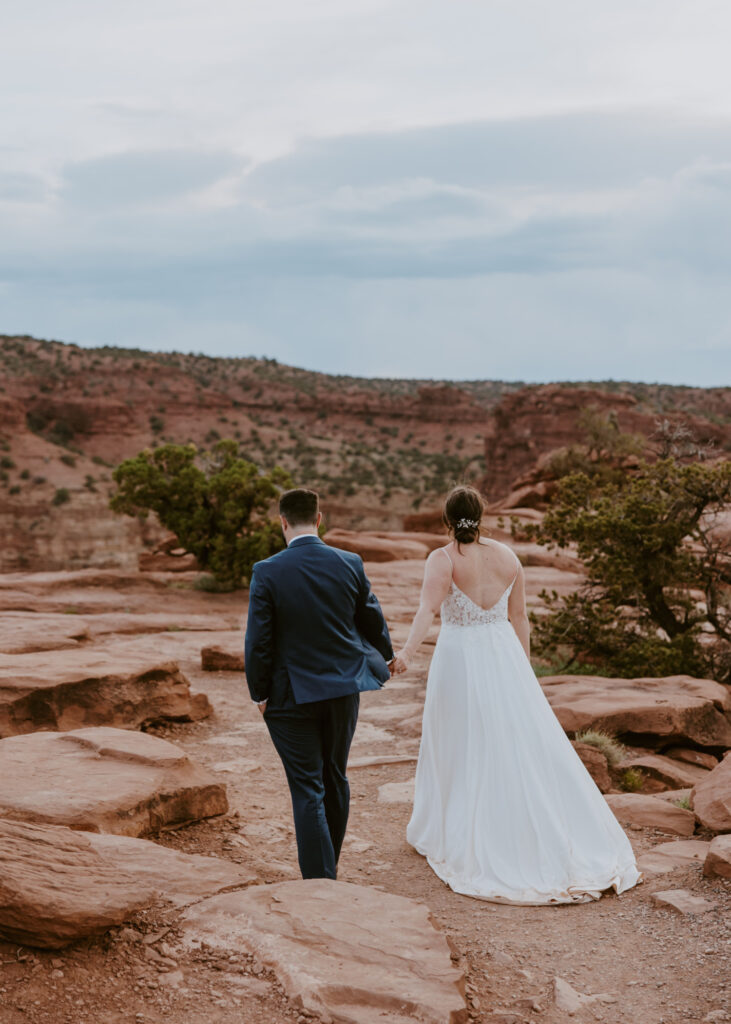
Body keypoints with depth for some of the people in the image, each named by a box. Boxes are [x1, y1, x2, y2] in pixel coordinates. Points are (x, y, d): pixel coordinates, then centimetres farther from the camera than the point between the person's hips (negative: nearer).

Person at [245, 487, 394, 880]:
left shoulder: (267, 572, -14)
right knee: (335, 779, 20)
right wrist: (386, 656, 27)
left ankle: (320, 881, 5)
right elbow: (373, 622, 7)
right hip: (344, 688, 4)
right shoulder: (350, 564, -4)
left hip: (292, 695, -4)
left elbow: (258, 641, -13)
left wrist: (259, 693, 0)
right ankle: (329, 863, 37)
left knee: (307, 790, 3)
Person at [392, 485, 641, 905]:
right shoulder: (507, 555, 3)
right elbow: (520, 617, 7)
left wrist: (408, 653, -37)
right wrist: (524, 666, 16)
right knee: (526, 745, 9)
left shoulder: (443, 559, -10)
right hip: (503, 654, 3)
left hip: (460, 659, -3)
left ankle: (451, 835, 21)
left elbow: (428, 609, -27)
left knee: (461, 748, 9)